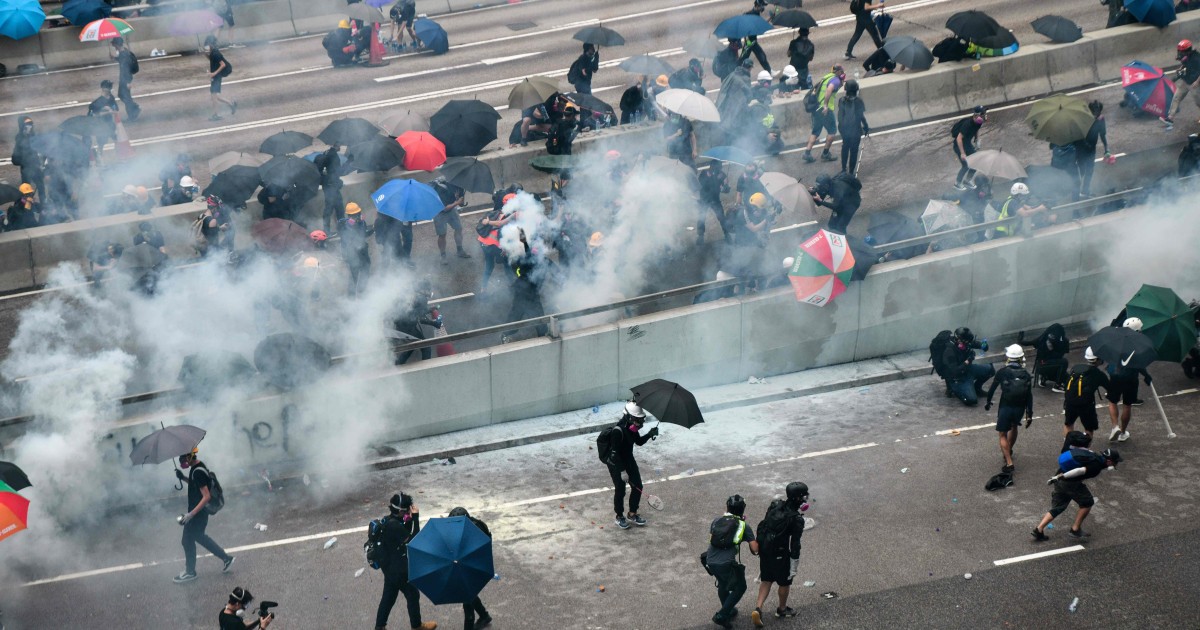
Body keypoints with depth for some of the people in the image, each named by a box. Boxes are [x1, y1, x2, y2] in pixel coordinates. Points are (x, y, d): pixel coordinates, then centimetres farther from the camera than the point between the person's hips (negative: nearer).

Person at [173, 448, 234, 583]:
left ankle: (190, 572, 26)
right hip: (197, 512, 10)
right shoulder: (196, 467, 3)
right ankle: (225, 558, 30)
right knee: (199, 537, 24)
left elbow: (206, 497, -29)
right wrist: (183, 478, 4)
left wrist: (191, 514, -32)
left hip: (198, 514, -10)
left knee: (188, 540, 7)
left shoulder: (198, 472, -27)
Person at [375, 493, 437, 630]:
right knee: (413, 595, 12)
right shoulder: (395, 526, -31)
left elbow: (405, 534, 8)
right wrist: (415, 517, -29)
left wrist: (409, 520, -8)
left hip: (390, 566, 9)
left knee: (389, 596, 20)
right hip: (399, 570, -9)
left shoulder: (388, 520, -1)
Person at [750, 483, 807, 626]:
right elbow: (795, 545, -17)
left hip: (764, 550, 6)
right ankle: (782, 609, 38)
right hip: (780, 555, -6)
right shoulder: (797, 520, -20)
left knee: (766, 580, 19)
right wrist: (794, 567, -9)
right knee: (785, 582, 18)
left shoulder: (775, 506, -3)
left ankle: (758, 608, 5)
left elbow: (763, 526, 9)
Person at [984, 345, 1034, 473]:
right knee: (1014, 426, 32)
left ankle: (1009, 463, -11)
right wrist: (1029, 415, 3)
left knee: (1003, 435, 4)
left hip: (1005, 407, -3)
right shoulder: (1026, 375, -1)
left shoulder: (1002, 372, -7)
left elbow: (992, 388, 1)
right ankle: (1008, 452, 47)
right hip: (1020, 408, 3)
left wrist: (988, 401, 19)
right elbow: (1029, 396, -2)